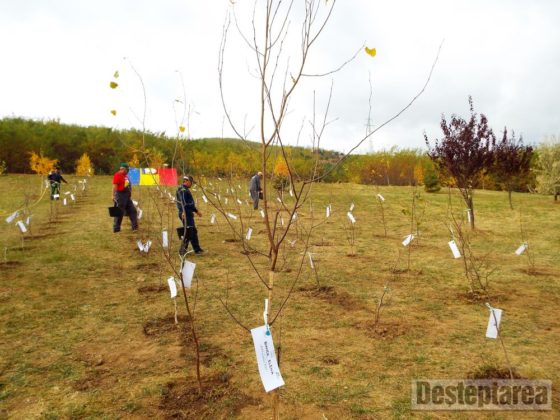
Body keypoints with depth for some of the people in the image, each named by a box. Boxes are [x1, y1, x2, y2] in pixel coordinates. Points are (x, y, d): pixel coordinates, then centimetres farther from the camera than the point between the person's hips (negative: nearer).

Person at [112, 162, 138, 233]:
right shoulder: (117, 175, -12)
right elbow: (114, 186, -18)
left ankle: (135, 227, 18)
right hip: (120, 195, -10)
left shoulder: (126, 175, 17)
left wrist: (130, 195, 23)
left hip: (127, 196, 10)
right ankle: (116, 229, 6)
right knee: (119, 212, -3)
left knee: (132, 210, 11)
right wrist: (114, 196, -22)